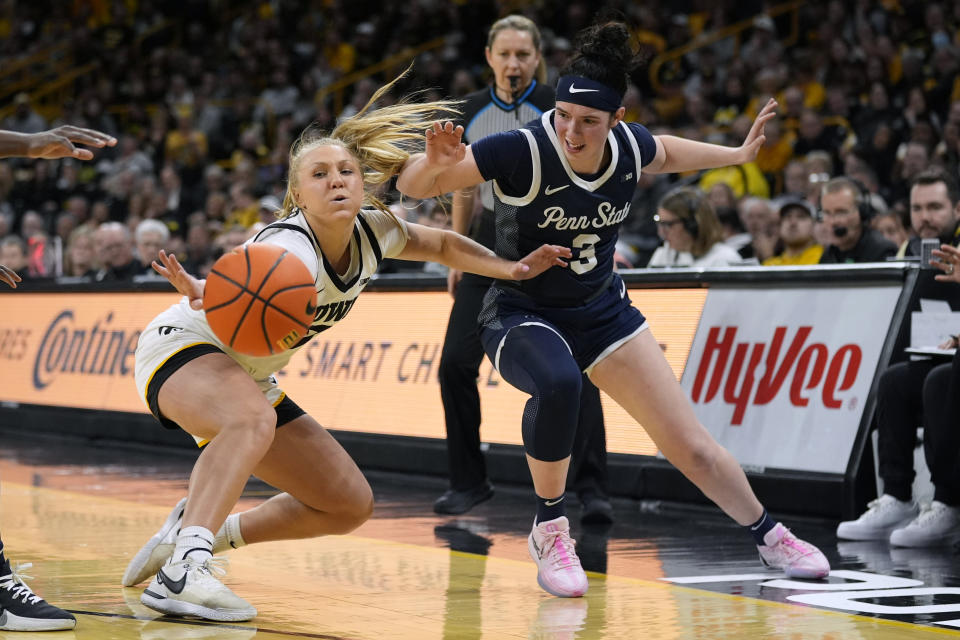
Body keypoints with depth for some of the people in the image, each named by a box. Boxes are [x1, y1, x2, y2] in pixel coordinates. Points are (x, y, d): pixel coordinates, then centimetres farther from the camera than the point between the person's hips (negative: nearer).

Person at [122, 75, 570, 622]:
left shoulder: (371, 230, -9)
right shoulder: (294, 248, -32)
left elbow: (440, 244, 12)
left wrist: (511, 269, -1)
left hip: (251, 379, 8)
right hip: (182, 349, -8)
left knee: (351, 505, 6)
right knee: (252, 418, -42)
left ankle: (195, 530, 14)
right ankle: (182, 568, -49)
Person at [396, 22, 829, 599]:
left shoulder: (631, 146, -12)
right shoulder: (523, 150, -27)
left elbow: (665, 153, 15)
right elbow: (411, 186, -24)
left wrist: (739, 154, 14)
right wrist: (435, 163, -45)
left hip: (603, 309, 4)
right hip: (521, 314, -4)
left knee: (690, 444, 4)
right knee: (558, 382, -39)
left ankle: (769, 536, 28)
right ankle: (550, 531, -18)